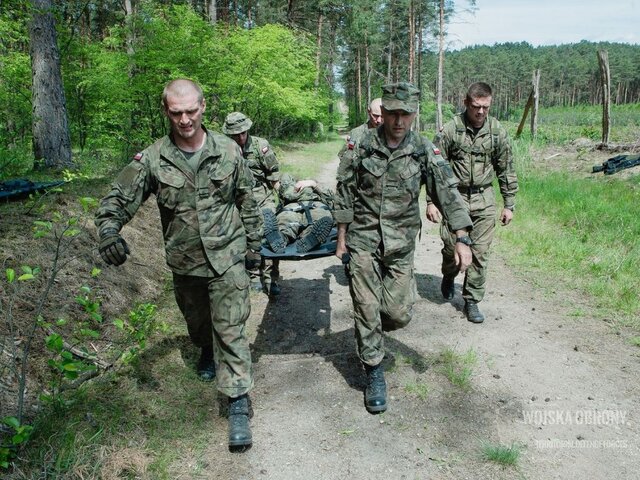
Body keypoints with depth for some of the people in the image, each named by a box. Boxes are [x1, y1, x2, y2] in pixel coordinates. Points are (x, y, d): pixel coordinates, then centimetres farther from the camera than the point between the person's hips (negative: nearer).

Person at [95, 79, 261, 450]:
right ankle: (208, 352, 58)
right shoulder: (152, 159, -9)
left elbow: (247, 201, 2)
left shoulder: (228, 151, -7)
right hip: (184, 262, 3)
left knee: (231, 329, -6)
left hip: (227, 257, -2)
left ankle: (239, 404, 3)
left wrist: (254, 244, 5)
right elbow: (119, 199, -7)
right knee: (197, 322, 24)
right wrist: (108, 229, -28)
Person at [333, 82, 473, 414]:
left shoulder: (424, 150, -2)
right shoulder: (362, 145, -4)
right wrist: (341, 238, 1)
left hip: (401, 244, 1)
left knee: (399, 313, 3)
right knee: (367, 309, 1)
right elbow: (345, 192, 1)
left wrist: (462, 238, -18)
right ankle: (374, 374, 19)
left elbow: (447, 191, -8)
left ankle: (370, 333, 38)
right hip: (363, 240, -1)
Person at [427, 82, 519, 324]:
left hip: (484, 199, 2)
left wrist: (509, 204, 6)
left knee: (480, 252, 1)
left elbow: (506, 170, 8)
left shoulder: (497, 131, 1)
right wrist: (431, 201, -8)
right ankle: (449, 276, 33)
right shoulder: (450, 130, -7)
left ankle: (472, 301, 14)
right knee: (451, 245, -1)